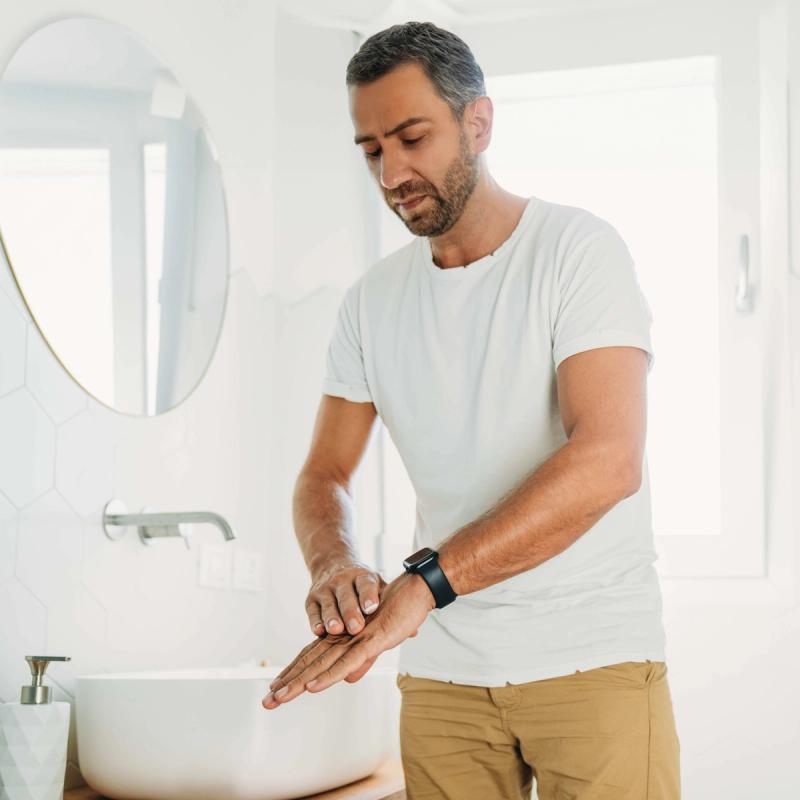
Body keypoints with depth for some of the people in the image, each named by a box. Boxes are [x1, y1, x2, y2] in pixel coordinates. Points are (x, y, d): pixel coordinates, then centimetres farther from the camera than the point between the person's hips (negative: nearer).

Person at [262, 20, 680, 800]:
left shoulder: (577, 248, -9)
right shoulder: (371, 300, 7)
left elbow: (608, 460, -22)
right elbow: (323, 474, 9)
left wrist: (422, 583, -30)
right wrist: (334, 568, -17)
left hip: (592, 656, -4)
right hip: (442, 669, 4)